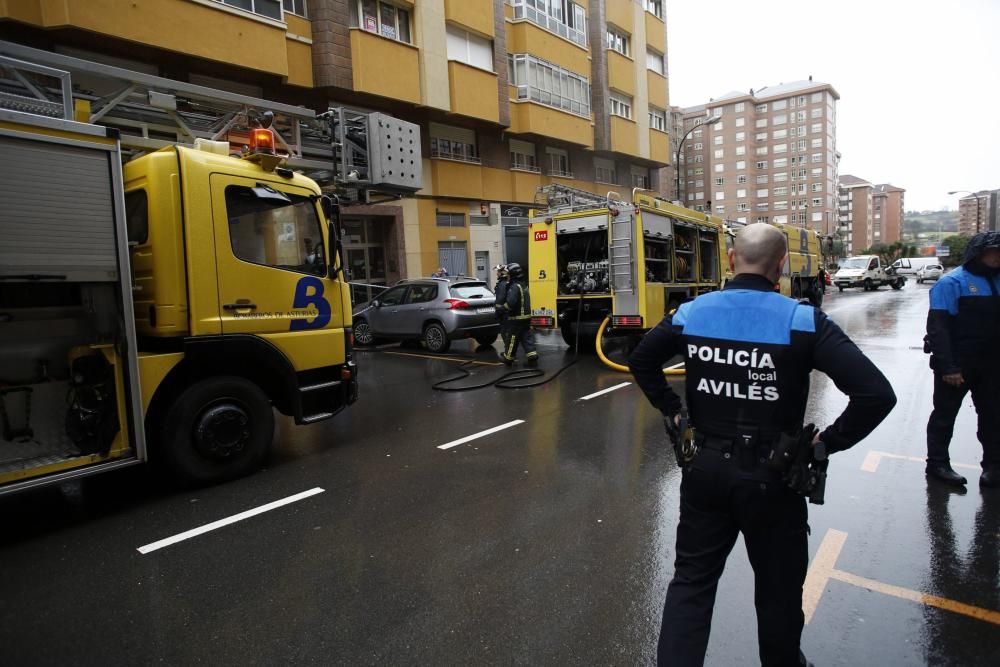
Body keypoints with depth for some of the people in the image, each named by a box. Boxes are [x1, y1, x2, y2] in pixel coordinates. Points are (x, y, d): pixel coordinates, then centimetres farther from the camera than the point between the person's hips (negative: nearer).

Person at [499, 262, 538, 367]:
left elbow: (510, 303, -28)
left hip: (516, 318, -9)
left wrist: (503, 309, -10)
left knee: (512, 338, 5)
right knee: (527, 337, 7)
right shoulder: (523, 285, 13)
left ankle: (508, 357, 17)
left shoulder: (514, 287, -18)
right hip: (526, 317, 9)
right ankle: (532, 357, -1)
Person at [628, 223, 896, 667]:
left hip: (705, 468, 3)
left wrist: (670, 409, 13)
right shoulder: (803, 321, -14)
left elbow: (641, 361, 10)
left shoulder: (689, 314, -4)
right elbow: (877, 394, -19)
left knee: (691, 581, 16)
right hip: (770, 476, -2)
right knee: (779, 588, 21)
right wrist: (830, 441, -6)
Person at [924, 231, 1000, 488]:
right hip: (956, 365, -6)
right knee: (945, 415, 5)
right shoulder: (952, 282, -12)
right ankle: (937, 463, 15)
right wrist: (947, 367, -22)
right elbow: (938, 327, -17)